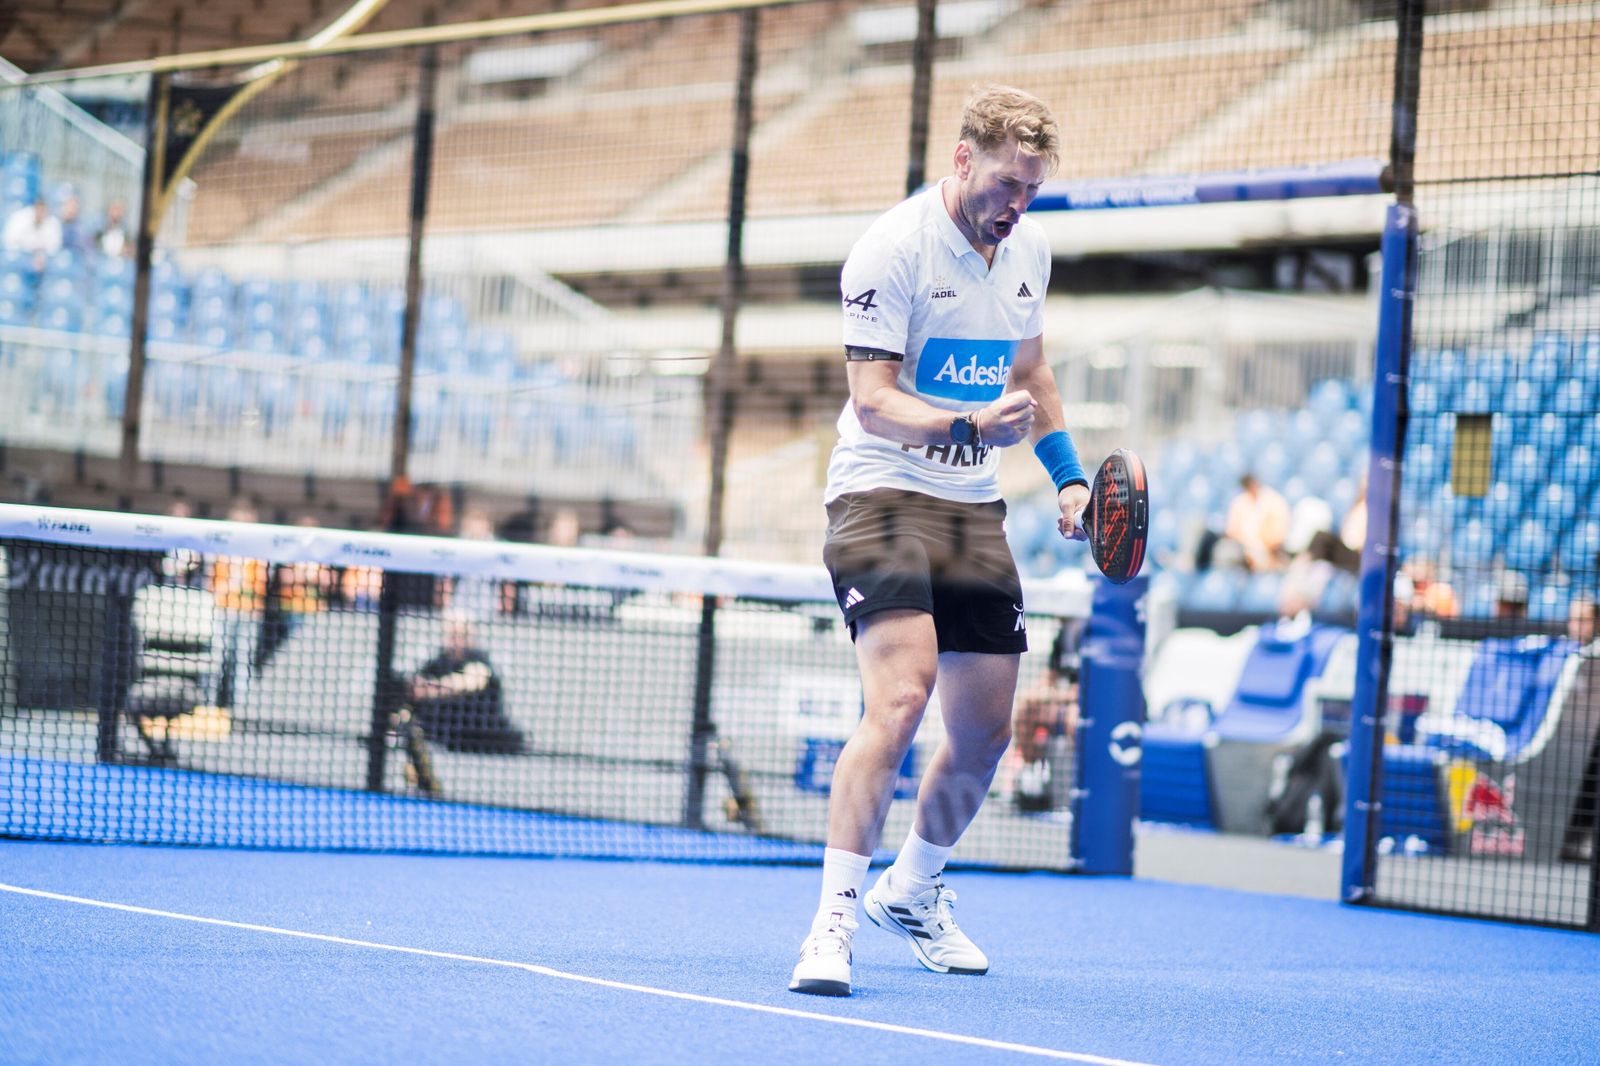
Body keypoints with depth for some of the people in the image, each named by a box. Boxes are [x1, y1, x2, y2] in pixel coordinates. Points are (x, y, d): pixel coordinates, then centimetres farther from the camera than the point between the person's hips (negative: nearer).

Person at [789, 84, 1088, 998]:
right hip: (883, 491, -7)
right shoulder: (893, 248, -14)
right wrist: (972, 424, -35)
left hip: (976, 509, 7)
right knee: (900, 698, -25)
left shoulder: (1029, 249, 8)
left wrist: (1068, 471, 15)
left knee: (986, 731, 8)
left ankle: (913, 891, 33)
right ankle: (835, 922, -19)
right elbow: (873, 400, -19)